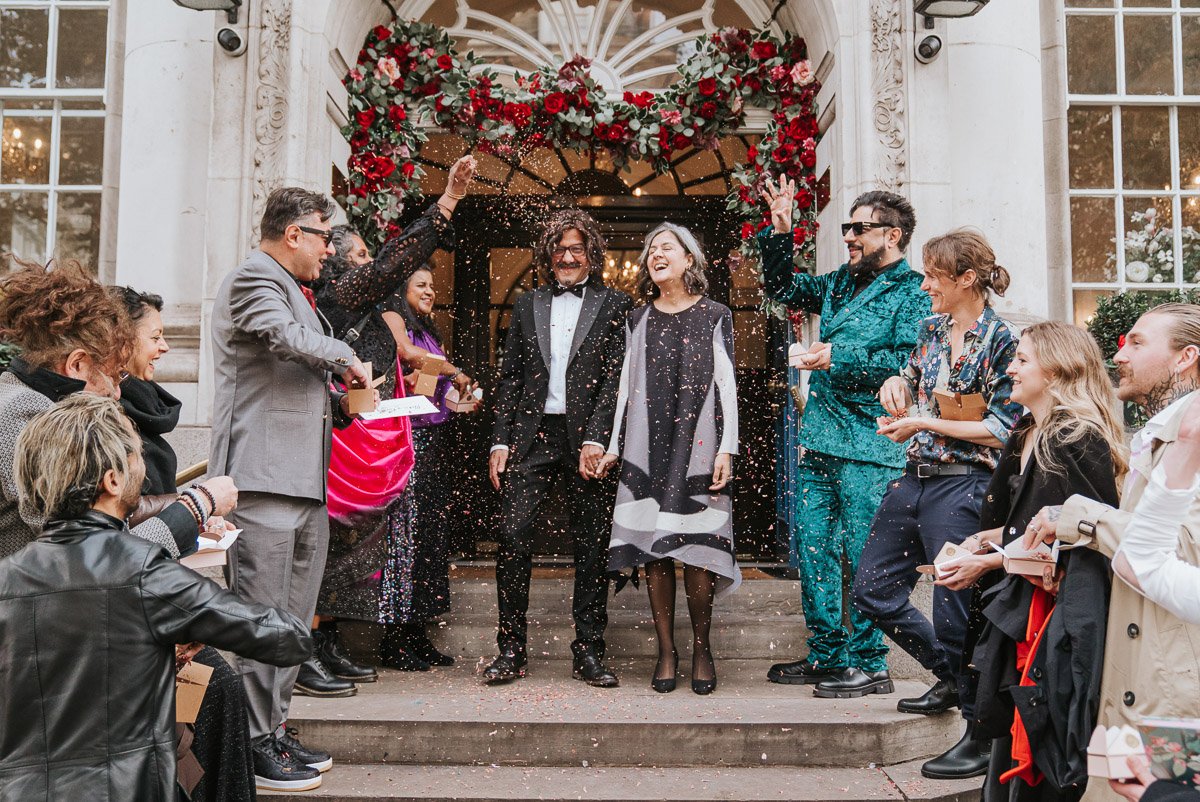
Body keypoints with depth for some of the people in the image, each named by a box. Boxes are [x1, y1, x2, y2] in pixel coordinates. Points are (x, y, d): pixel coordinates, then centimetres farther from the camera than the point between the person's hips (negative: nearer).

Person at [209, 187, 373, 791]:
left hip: (307, 481, 10)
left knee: (292, 620, 13)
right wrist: (348, 360, -7)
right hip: (264, 478, -10)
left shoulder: (294, 292, 25)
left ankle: (275, 730, 23)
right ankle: (252, 745, 7)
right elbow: (289, 338, -24)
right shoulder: (253, 280, -6)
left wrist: (339, 400, 15)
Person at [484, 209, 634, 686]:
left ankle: (589, 653, 13)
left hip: (588, 438, -2)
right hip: (533, 435, 3)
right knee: (514, 536, -5)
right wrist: (501, 441, 5)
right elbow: (510, 377, 13)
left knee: (591, 546, 3)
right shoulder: (527, 306, 16)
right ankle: (511, 651, 6)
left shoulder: (614, 305, 5)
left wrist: (596, 439, -13)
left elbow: (616, 377, -3)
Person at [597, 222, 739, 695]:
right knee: (652, 550, 1)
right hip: (646, 449, 3)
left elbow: (727, 386, 1)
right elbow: (627, 387, 14)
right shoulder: (639, 320, 13)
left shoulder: (714, 316, 5)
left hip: (697, 447, -3)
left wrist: (727, 449, -7)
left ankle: (701, 648, 12)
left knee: (696, 550, -6)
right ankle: (666, 651, 12)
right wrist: (613, 446, 11)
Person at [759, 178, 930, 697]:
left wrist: (841, 358, -16)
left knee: (863, 555, -2)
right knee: (811, 546, 10)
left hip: (870, 446, -8)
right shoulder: (840, 283, 17)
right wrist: (779, 233, 16)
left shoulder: (913, 293, -5)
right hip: (820, 439, 8)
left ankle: (868, 664, 11)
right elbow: (782, 288, 29)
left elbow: (909, 362, -16)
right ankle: (827, 655, 23)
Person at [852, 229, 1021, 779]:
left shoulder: (1002, 342, -10)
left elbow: (1002, 430, -13)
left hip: (962, 486, -8)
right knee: (872, 590, 12)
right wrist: (897, 384, 0)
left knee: (955, 609, -1)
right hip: (915, 479, 8)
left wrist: (925, 423, -14)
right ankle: (951, 678, 33)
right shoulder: (930, 329, 11)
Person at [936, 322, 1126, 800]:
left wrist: (988, 562, -13)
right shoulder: (1028, 437, 13)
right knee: (1008, 749, 15)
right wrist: (984, 539, 2)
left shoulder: (1078, 441, -15)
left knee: (1039, 763, 1)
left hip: (1061, 613, -9)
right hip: (1019, 608, 9)